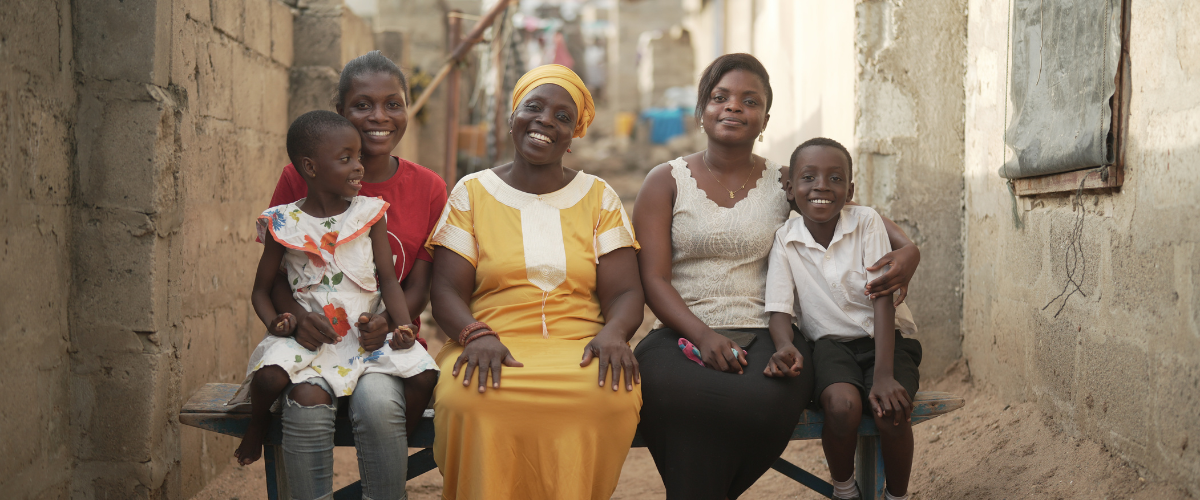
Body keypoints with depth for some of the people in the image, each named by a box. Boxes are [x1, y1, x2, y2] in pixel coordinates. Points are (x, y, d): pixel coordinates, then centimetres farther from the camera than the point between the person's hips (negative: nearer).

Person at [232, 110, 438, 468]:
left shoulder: (370, 214, 5)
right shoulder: (284, 224, 2)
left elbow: (388, 280, 3)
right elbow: (261, 290, 9)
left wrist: (403, 326, -14)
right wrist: (273, 321, -12)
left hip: (369, 330, 1)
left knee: (423, 374, -23)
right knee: (269, 375, -30)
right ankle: (256, 428, 6)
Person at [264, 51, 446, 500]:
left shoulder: (428, 189, 6)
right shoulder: (301, 178, 4)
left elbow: (420, 284, 3)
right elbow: (275, 271, 3)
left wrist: (387, 322, -19)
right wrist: (299, 315, -19)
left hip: (387, 343, 0)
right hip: (315, 339, 0)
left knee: (377, 400, -33)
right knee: (307, 402, -32)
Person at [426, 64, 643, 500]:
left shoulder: (599, 198, 15)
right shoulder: (471, 193, 13)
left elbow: (625, 292, 8)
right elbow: (447, 291, 5)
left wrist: (614, 333, -16)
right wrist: (476, 334, -17)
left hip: (578, 348, 1)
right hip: (495, 349, -1)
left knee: (616, 395, -34)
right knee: (468, 396, -36)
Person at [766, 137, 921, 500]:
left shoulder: (866, 222, -8)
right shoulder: (784, 241, -5)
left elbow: (883, 298, -13)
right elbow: (780, 309, -9)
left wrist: (883, 376, -24)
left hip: (884, 339, 0)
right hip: (831, 344, 0)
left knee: (890, 410, -29)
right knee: (842, 404, -31)